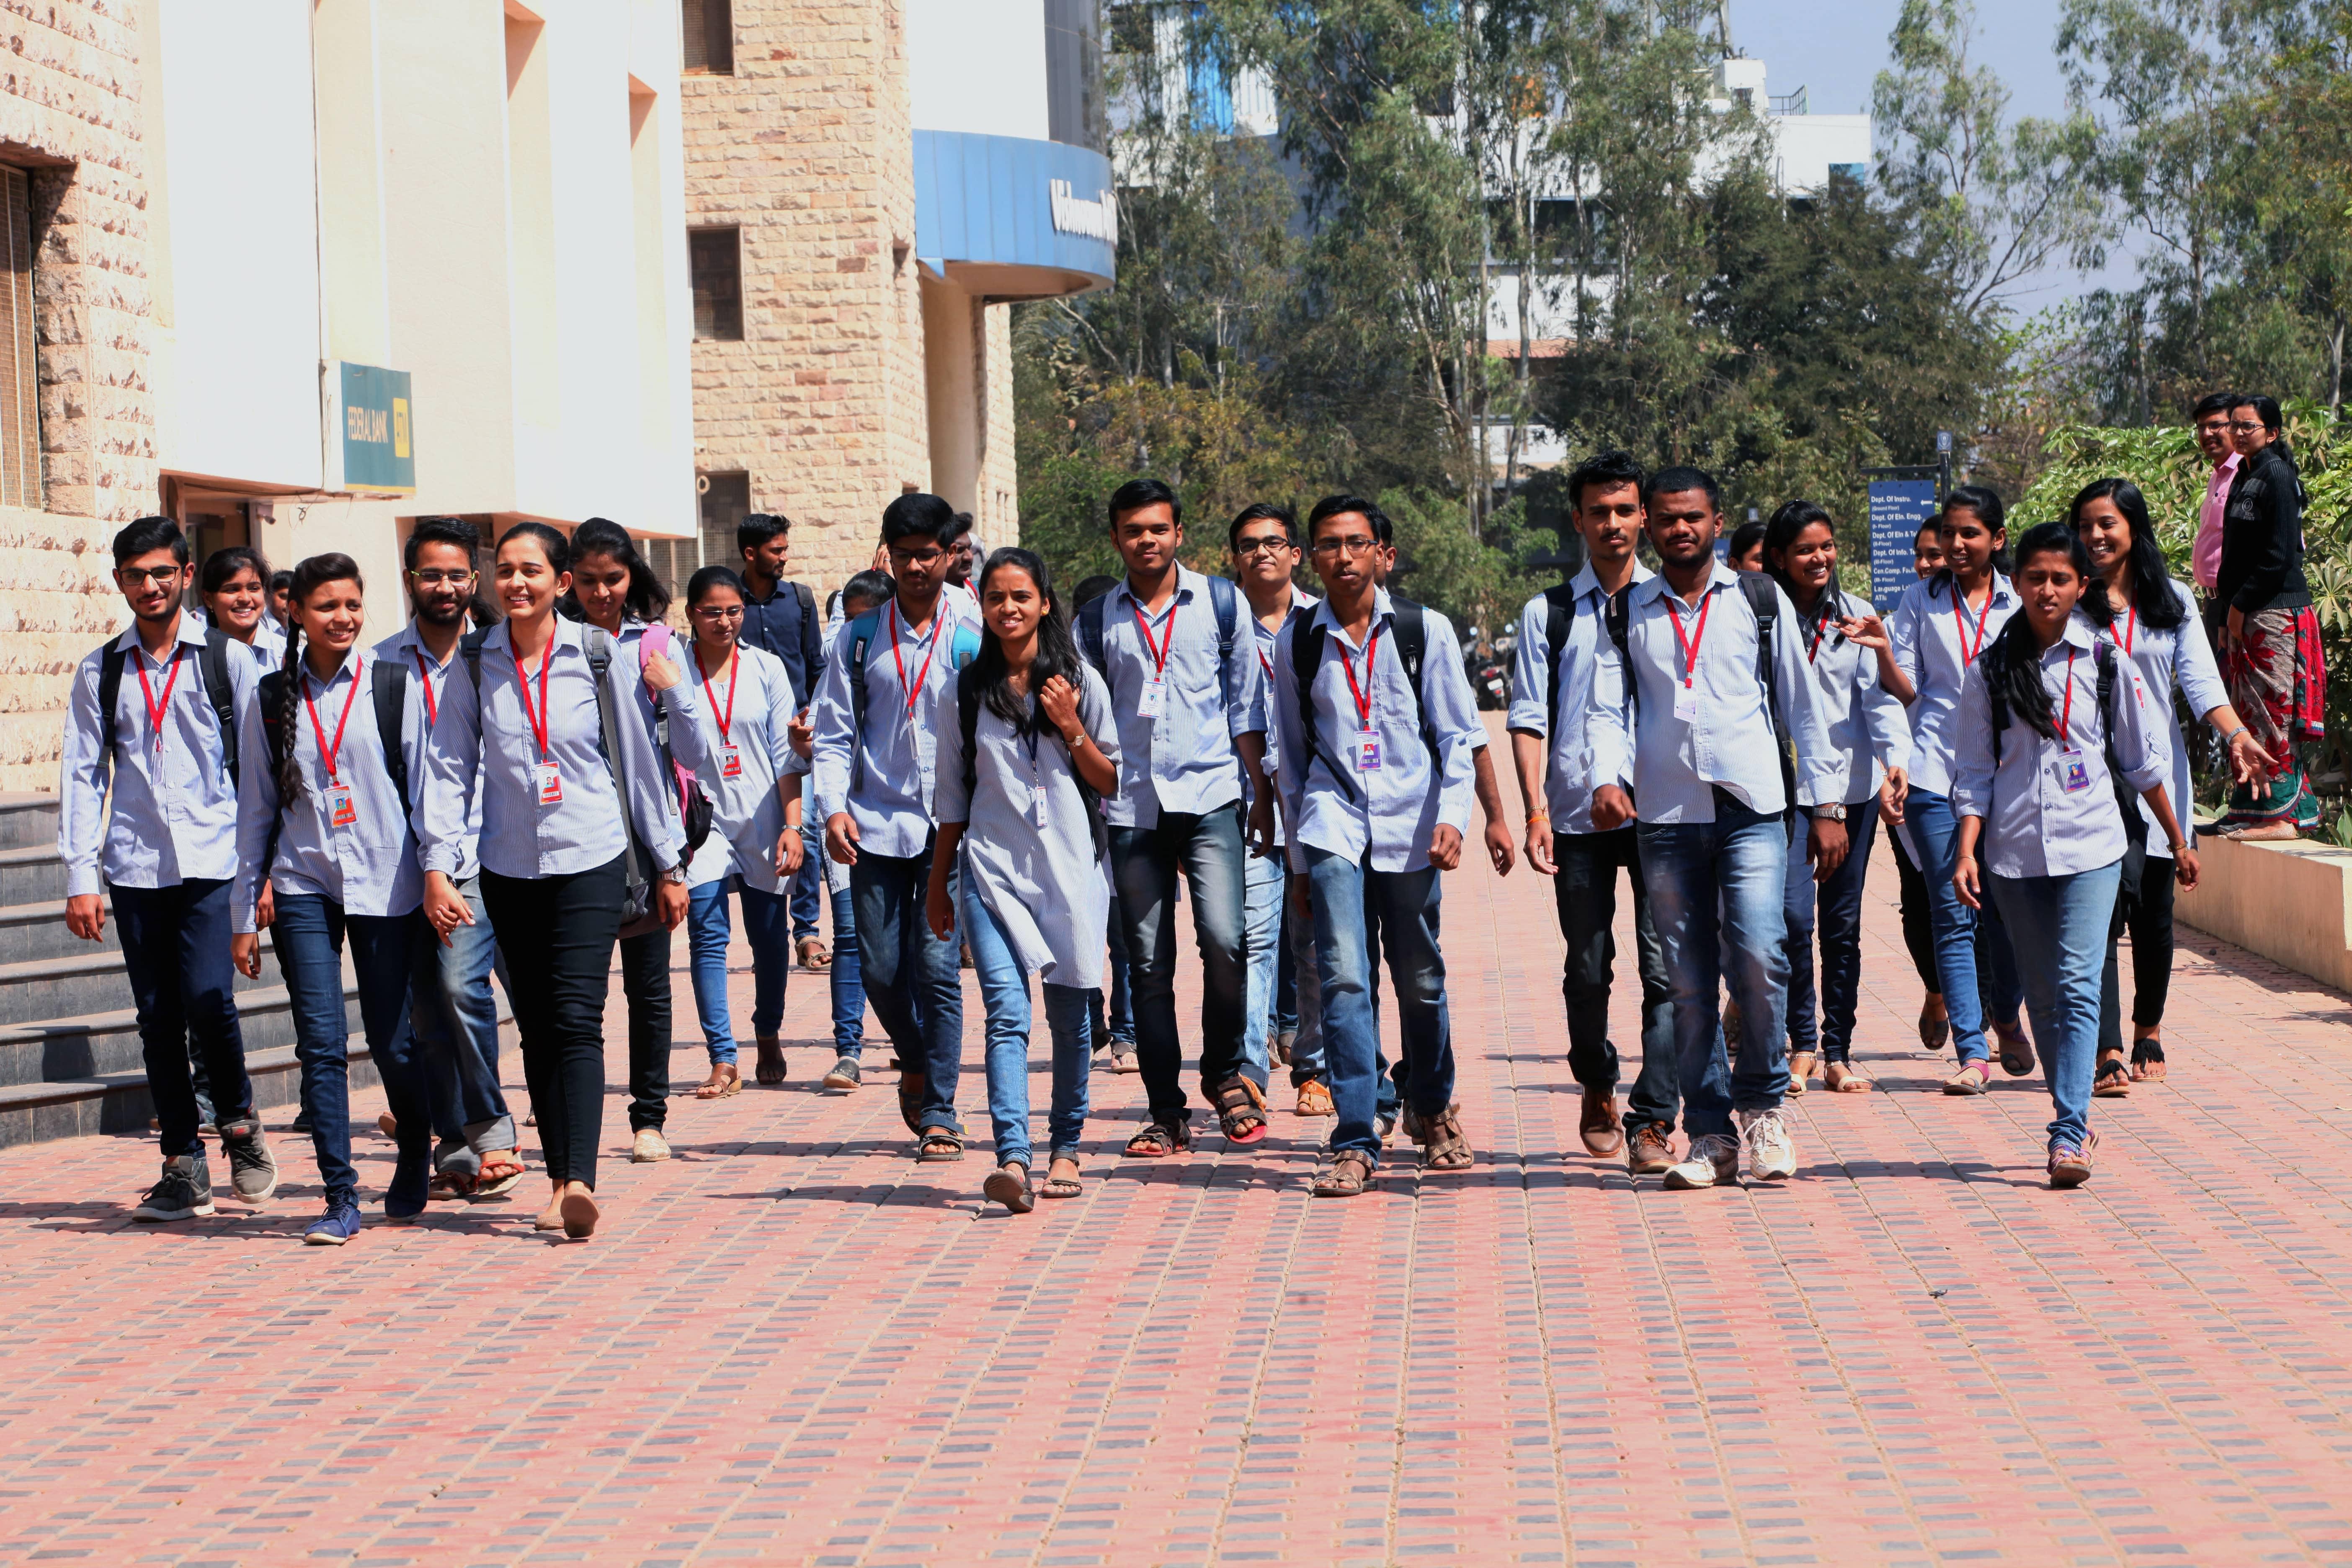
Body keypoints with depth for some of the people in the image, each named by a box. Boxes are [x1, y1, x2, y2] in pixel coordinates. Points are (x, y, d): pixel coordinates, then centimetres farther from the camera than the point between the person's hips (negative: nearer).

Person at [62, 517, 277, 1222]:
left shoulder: (226, 660, 4)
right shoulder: (99, 672, 10)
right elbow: (82, 775, 9)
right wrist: (81, 876, 2)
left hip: (212, 859, -2)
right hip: (134, 866, 2)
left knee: (207, 1000, -14)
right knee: (157, 1017, 3)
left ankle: (239, 1123, 11)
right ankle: (184, 1166, 13)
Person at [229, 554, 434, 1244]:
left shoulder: (394, 687, 1)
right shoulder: (269, 699, 6)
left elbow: (426, 790, 3)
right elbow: (256, 806, 10)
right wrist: (244, 915, 10)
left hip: (386, 884, -1)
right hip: (303, 884, 1)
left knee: (392, 1043, 3)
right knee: (321, 1041, -7)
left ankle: (415, 1163, 29)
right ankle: (341, 1197, -2)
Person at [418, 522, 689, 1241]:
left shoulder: (599, 656, -2)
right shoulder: (475, 664, 2)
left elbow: (640, 759, 4)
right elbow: (450, 768, 3)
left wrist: (668, 865, 7)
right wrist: (438, 865, -7)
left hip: (592, 861, -3)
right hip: (510, 868, 3)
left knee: (577, 1019, -15)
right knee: (537, 1028, 5)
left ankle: (579, 1181, -23)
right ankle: (560, 1181, 10)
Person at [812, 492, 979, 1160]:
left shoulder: (968, 643, 2)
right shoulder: (859, 640, 8)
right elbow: (833, 733, 8)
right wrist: (834, 808, -6)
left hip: (947, 828, -2)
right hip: (875, 828, 2)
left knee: (936, 967, -7)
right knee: (881, 968, 2)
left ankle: (939, 1112, 0)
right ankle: (916, 1065, 31)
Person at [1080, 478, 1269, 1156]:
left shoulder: (1219, 602, 7)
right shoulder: (1096, 621, 9)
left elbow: (1246, 704, 9)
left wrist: (1263, 792, 4)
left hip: (1209, 796, -2)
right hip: (1132, 805, 2)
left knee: (1223, 939, -17)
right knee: (1148, 964, 2)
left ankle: (1227, 1072, 6)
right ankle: (1166, 1112, 9)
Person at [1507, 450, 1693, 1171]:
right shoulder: (1548, 615, 8)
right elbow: (1528, 720, 4)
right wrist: (1536, 811, -6)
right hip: (1578, 814, 1)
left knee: (1665, 964, -9)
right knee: (1587, 969, 8)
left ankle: (1654, 1118, -4)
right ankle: (1598, 1089, 32)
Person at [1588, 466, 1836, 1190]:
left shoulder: (1761, 600, 9)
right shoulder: (1626, 613, 12)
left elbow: (1801, 705, 11)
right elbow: (1609, 709, 5)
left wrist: (1825, 805, 8)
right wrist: (1607, 779, -14)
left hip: (1752, 808, -1)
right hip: (1665, 814, 2)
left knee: (1757, 955, -16)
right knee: (1688, 981, 2)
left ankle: (1762, 1105, 5)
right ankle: (1709, 1135, 8)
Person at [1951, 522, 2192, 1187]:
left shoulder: (2106, 664, 3)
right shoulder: (1990, 671, 4)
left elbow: (2143, 761, 12)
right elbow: (1974, 771, 5)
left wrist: (2178, 841, 18)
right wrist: (1967, 851, -6)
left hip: (2091, 844, -2)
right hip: (2014, 851, 2)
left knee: (2077, 986, -13)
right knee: (2043, 994, 8)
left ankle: (2069, 1135, -18)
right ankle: (2072, 1118, 21)